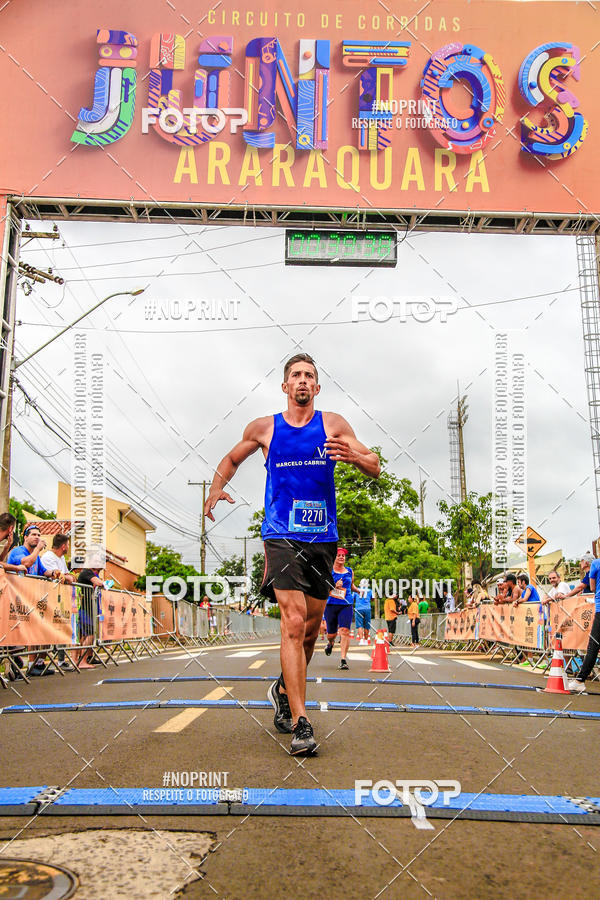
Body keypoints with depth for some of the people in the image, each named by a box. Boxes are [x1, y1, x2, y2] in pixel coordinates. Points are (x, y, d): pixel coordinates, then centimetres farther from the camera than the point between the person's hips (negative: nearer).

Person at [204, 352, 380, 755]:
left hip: (322, 539, 3)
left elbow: (376, 469, 2)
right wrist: (216, 488, 3)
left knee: (311, 627, 12)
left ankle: (284, 690, 38)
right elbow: (232, 459, 22)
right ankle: (300, 723, -14)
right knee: (294, 621, -16)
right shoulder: (264, 428, 6)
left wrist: (354, 456, -21)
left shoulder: (333, 425, 5)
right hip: (281, 536, -2)